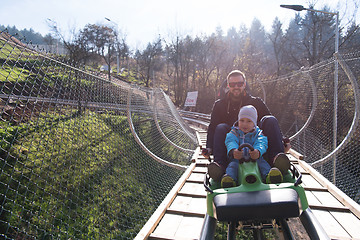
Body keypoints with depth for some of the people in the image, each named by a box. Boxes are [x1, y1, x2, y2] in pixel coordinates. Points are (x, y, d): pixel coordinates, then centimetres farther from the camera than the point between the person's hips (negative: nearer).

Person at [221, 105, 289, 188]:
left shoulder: (258, 134, 11)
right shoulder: (233, 133, 11)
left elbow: (261, 144, -11)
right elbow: (230, 143, -11)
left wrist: (258, 151, -38)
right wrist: (233, 151, -38)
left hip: (255, 159, 1)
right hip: (237, 159, 0)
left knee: (262, 163, -29)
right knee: (233, 165, -31)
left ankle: (269, 175, -54)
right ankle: (229, 176, -56)